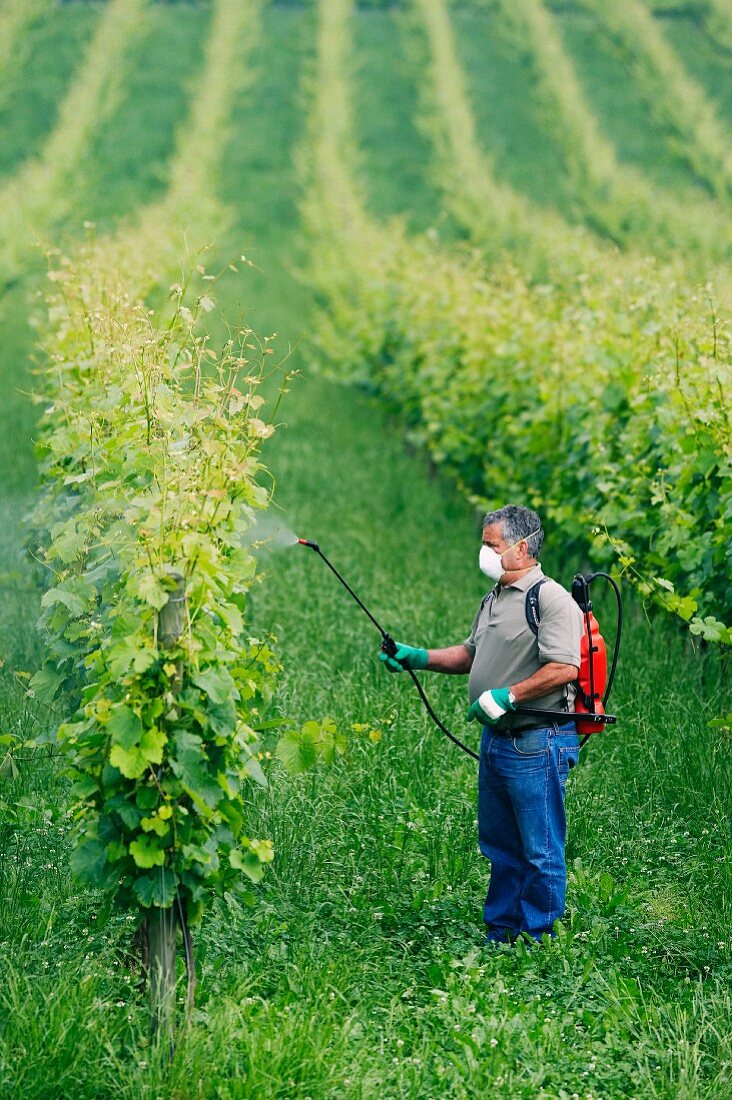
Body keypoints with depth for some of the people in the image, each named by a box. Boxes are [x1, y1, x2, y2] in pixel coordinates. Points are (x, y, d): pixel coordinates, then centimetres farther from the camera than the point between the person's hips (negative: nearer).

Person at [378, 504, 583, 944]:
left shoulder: (550, 599, -14)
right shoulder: (494, 599, 16)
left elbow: (565, 668, -23)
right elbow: (471, 654, 27)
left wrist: (506, 696, -22)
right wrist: (418, 657, 15)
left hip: (537, 746, -10)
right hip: (495, 741, 10)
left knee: (540, 850, 0)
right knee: (499, 845, 17)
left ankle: (537, 938, 9)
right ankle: (500, 932, 26)